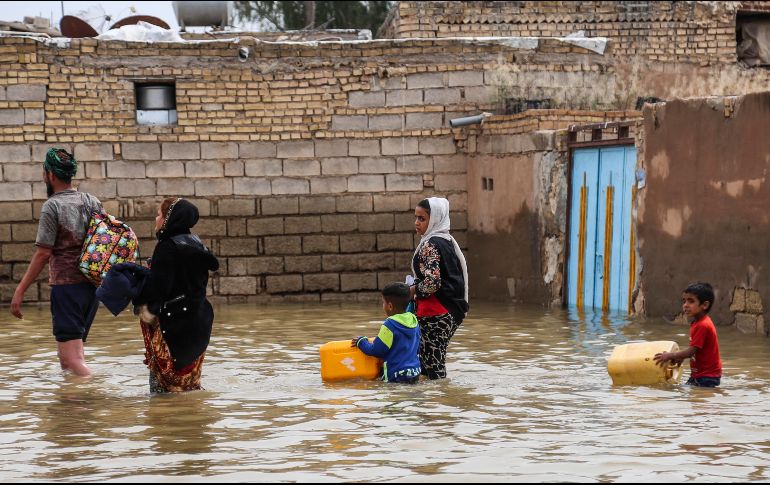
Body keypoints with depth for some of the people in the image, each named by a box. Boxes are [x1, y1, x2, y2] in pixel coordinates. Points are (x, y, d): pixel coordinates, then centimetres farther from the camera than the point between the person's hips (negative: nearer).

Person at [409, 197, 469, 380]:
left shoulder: (430, 245, -14)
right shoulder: (448, 241, 15)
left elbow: (432, 283, -23)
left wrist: (414, 290, -5)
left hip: (435, 315, -10)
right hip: (451, 312, 10)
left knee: (432, 368, -6)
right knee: (437, 364, 15)